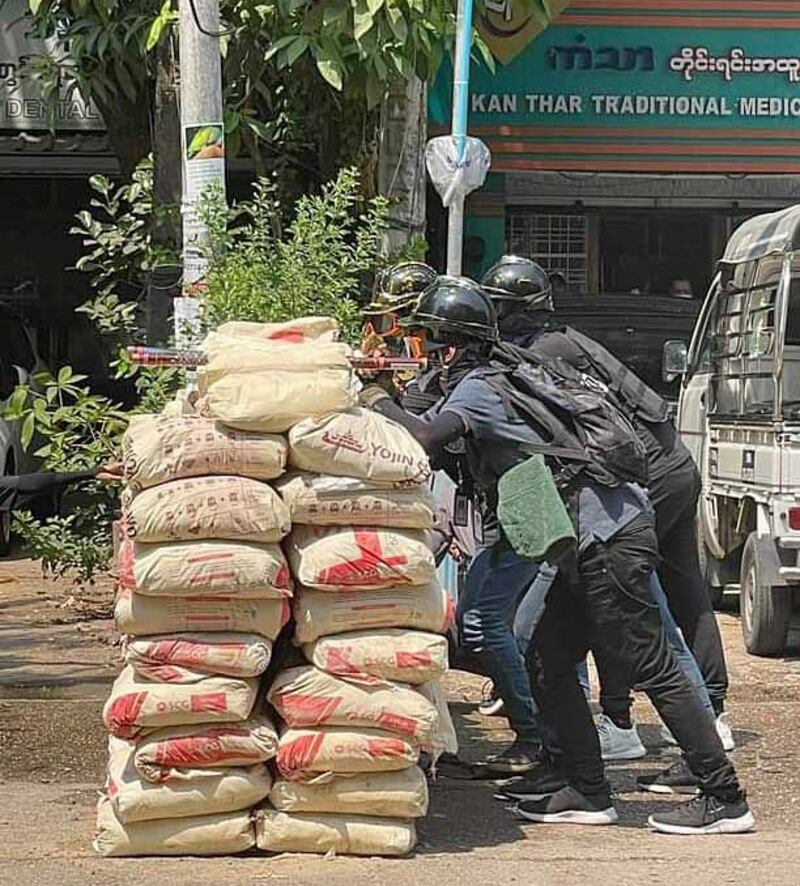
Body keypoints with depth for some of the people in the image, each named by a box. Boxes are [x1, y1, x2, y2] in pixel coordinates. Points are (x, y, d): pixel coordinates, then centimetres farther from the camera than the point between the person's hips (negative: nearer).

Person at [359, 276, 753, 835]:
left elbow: (426, 438, -24)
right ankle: (588, 794, 14)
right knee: (550, 662, 12)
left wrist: (380, 403, -6)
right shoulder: (507, 377, 19)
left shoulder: (477, 388, -9)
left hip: (608, 539, -10)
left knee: (653, 669, -8)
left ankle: (725, 799, -6)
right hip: (595, 542, 10)